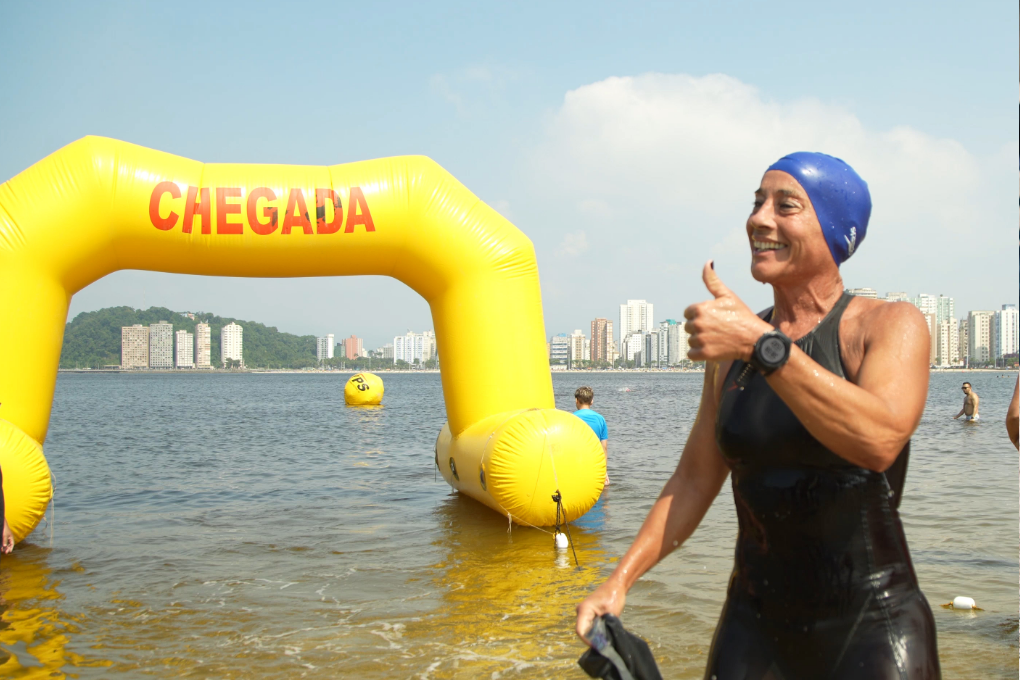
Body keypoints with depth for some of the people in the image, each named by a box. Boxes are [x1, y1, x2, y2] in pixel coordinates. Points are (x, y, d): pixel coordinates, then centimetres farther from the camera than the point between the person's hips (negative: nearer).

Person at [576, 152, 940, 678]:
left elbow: (879, 440, -28)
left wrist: (762, 344, -29)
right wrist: (620, 579, 2)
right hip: (755, 619, 4)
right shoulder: (730, 342, 6)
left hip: (871, 624, -3)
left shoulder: (890, 325, -8)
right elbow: (695, 479, 10)